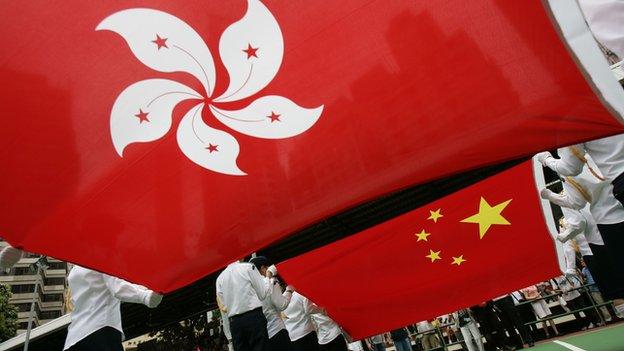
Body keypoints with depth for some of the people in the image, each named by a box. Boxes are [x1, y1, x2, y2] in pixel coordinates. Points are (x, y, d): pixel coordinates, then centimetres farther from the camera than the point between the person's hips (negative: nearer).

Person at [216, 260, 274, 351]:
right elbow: (262, 294, 1)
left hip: (234, 322, 4)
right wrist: (267, 277, 15)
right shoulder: (248, 267, -1)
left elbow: (224, 303, 9)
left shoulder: (219, 278, 10)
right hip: (254, 317, -4)